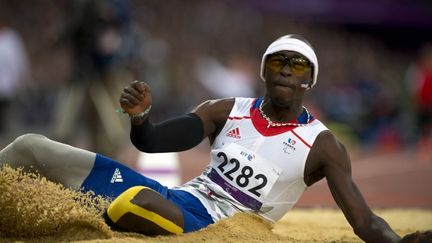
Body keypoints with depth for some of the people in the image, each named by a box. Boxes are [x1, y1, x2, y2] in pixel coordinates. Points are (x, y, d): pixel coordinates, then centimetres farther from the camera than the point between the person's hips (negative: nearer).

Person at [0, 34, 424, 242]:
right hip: (175, 201, 5)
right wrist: (139, 116, -17)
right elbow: (150, 141, 6)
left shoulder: (322, 146, 0)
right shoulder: (227, 112, 11)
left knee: (136, 202, -41)